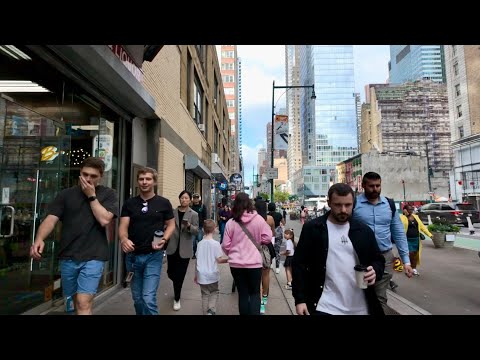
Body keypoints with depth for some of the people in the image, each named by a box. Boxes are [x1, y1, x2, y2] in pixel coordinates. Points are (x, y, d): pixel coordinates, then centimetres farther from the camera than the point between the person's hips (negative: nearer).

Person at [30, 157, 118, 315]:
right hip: (68, 257, 3)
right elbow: (51, 219, -4)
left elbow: (104, 219, -12)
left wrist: (91, 195, -10)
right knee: (77, 300, 17)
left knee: (84, 303, -11)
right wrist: (39, 239, -22)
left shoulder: (108, 194, 0)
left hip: (93, 257, -3)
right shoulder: (66, 194, 6)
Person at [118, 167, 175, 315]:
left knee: (148, 297, -10)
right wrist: (123, 239, -25)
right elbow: (123, 226, -3)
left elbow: (171, 224, 5)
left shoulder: (164, 203, -1)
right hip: (132, 255, 3)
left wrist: (164, 239, -14)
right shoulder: (129, 203, 4)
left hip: (153, 255, -3)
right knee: (137, 298, 17)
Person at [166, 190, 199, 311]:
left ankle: (177, 299, 23)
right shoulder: (173, 212, 2)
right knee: (170, 272, 13)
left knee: (180, 275, 2)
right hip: (172, 247, 3)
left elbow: (196, 231, -9)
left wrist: (189, 225, -28)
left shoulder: (194, 214, -4)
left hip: (184, 249, -2)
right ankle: (177, 290, 46)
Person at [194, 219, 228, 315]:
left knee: (205, 294, 15)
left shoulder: (200, 243, 1)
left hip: (201, 275, 3)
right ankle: (211, 310, -2)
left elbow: (197, 261, 5)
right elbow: (219, 260, -13)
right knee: (214, 292, 15)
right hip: (212, 275, -3)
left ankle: (206, 312, 17)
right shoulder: (216, 243, -12)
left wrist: (196, 275, 15)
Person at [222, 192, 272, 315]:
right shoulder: (258, 219, -10)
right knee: (255, 293, 15)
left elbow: (225, 245, -4)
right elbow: (267, 238, -5)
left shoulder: (231, 222, -8)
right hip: (254, 262, -1)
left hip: (236, 263, 1)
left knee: (243, 293, 15)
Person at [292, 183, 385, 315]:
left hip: (359, 307, 3)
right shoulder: (312, 228, -5)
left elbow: (378, 260, 13)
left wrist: (375, 271, -10)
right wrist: (300, 299, -9)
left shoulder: (364, 231, 4)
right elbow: (299, 264, -4)